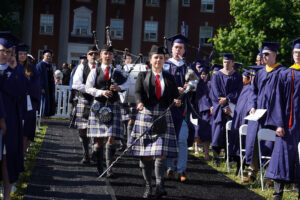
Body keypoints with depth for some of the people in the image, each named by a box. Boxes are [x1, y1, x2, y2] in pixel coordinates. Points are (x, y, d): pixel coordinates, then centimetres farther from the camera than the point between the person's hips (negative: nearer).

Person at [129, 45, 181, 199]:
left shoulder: (169, 78, 14)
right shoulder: (143, 76, 9)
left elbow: (175, 95, 8)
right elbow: (138, 92, -5)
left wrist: (177, 101, -16)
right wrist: (140, 102, -27)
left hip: (164, 117, 0)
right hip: (146, 115, 0)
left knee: (161, 152, -12)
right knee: (145, 154, 1)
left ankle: (159, 185, -14)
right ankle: (148, 186, 11)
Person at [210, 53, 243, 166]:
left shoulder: (237, 76, 8)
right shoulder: (217, 76, 4)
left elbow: (238, 92, -1)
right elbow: (216, 93, -3)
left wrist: (227, 99, -16)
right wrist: (225, 106, -14)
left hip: (233, 107, 1)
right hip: (220, 109, -1)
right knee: (219, 131, -6)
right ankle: (216, 157, -1)